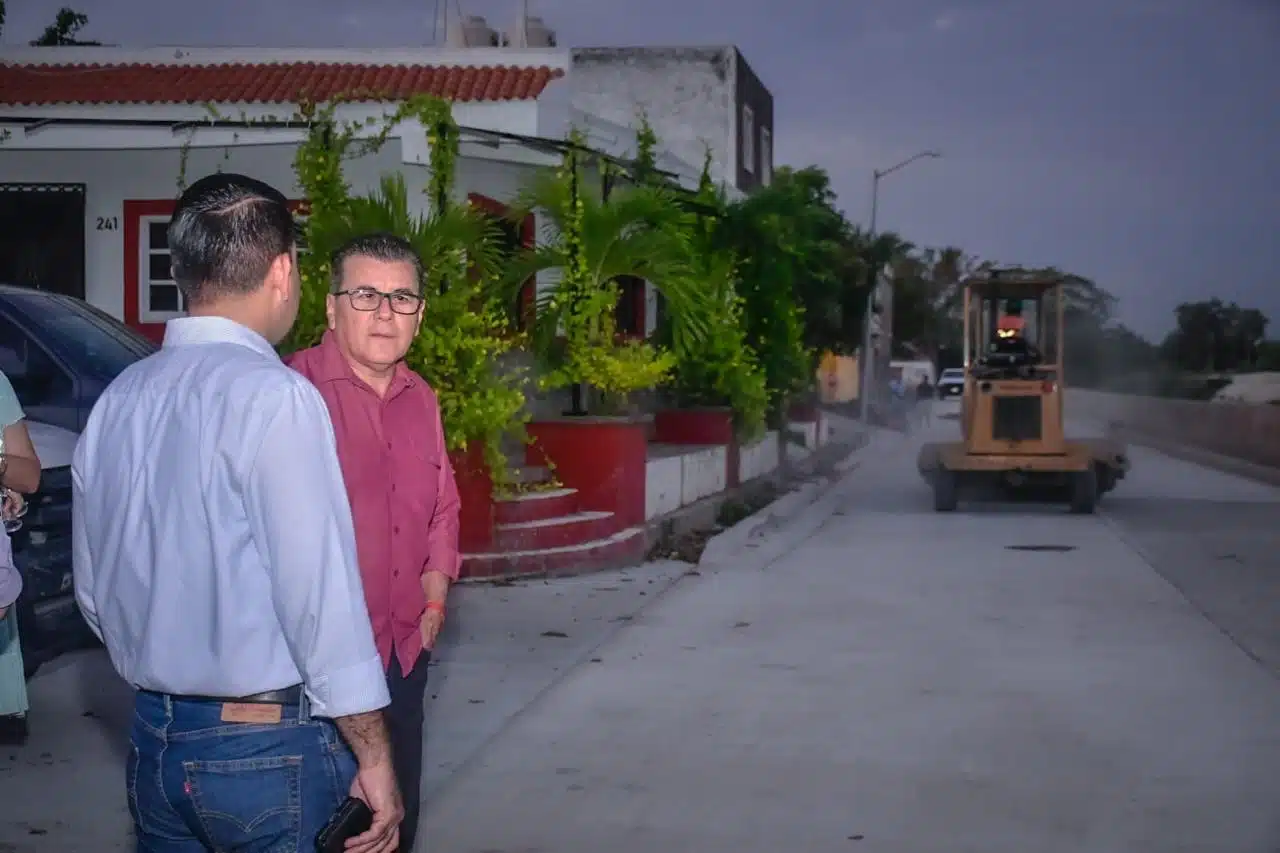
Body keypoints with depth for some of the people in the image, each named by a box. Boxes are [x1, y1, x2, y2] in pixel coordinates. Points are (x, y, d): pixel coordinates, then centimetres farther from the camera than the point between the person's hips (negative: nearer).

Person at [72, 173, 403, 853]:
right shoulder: (272, 396, -17)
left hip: (153, 744, 6)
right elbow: (320, 594, -19)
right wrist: (373, 757, -11)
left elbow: (93, 591, 11)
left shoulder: (115, 401, 4)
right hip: (268, 751, -6)